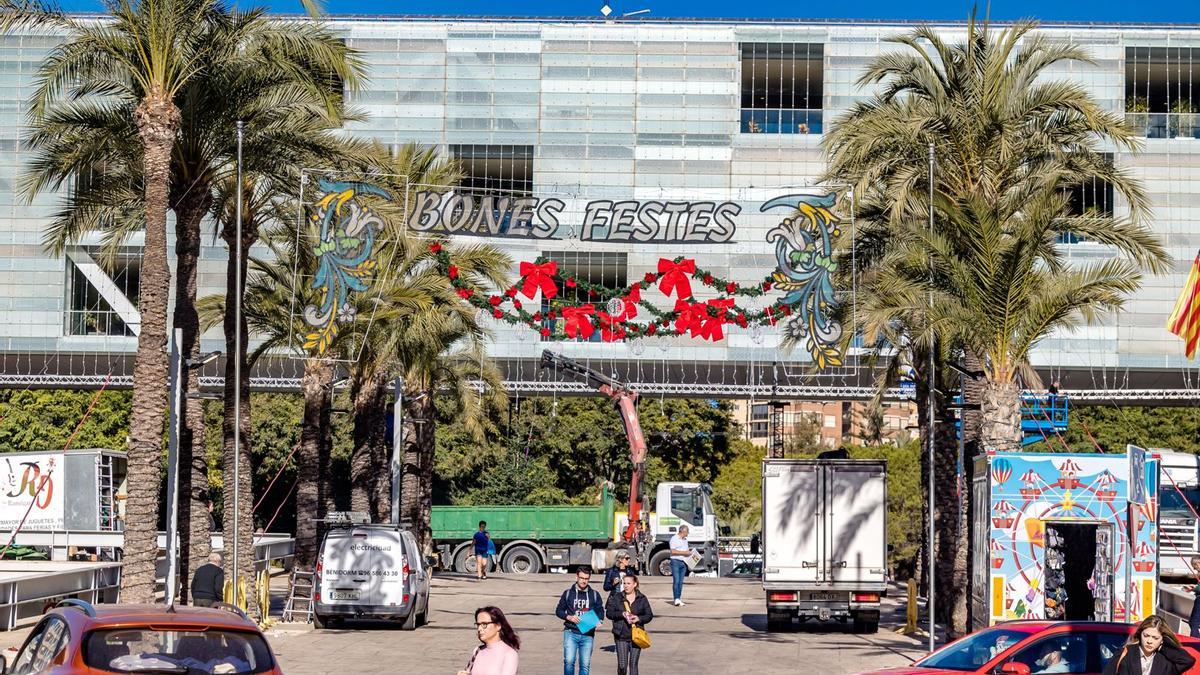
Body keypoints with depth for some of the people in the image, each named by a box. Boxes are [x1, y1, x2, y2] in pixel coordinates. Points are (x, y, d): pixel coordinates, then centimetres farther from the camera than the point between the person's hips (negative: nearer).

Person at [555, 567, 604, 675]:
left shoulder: (594, 594, 10)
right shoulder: (568, 593, 8)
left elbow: (600, 611, 13)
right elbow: (558, 611, 11)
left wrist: (598, 621, -10)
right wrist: (569, 617, -9)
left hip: (588, 635, 1)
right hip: (571, 633, -1)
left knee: (585, 664, 1)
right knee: (569, 661, -15)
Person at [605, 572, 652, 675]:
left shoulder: (642, 599, 5)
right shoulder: (617, 597, 3)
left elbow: (649, 615, 4)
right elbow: (609, 613, 0)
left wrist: (639, 618, -15)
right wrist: (622, 614, -16)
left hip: (636, 635, 1)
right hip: (621, 636, 0)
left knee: (633, 664, 2)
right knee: (622, 665, -4)